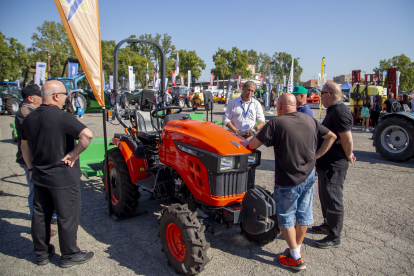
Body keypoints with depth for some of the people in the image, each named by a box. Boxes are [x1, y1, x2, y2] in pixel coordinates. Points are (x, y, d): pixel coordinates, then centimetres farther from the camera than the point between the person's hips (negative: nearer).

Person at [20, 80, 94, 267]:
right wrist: (74, 154, -19)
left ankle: (41, 253, 33)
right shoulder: (62, 117, -20)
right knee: (67, 216, 6)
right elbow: (87, 135, -33)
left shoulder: (29, 118, 4)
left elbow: (24, 147, 14)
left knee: (40, 215, 18)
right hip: (63, 177, -7)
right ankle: (70, 255, 20)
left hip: (39, 176, 7)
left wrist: (31, 168, 21)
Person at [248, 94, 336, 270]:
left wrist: (252, 139, 8)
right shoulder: (310, 120, 3)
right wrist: (316, 155, 13)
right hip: (309, 176, 7)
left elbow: (253, 145, -15)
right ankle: (297, 248, 35)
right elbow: (331, 136, 13)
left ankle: (295, 258, 16)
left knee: (286, 217, 9)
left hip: (288, 181, -6)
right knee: (304, 214, 18)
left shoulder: (276, 123, -16)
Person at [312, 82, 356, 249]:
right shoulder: (333, 110, 14)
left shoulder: (340, 112, -21)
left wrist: (348, 156, -11)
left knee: (332, 199, -1)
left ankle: (334, 237, 12)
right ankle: (328, 225, 40)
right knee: (325, 196, 23)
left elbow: (347, 139, -25)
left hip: (334, 165, -11)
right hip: (327, 163, 11)